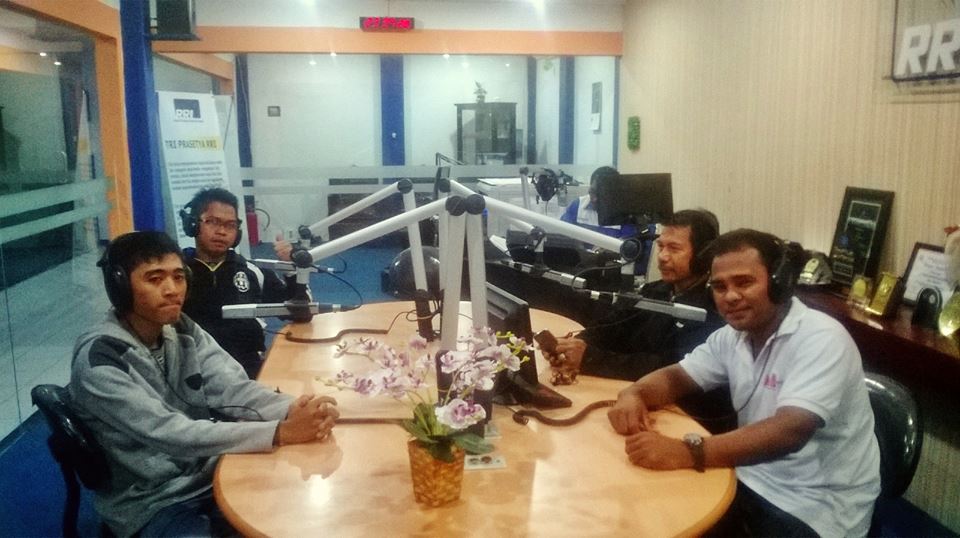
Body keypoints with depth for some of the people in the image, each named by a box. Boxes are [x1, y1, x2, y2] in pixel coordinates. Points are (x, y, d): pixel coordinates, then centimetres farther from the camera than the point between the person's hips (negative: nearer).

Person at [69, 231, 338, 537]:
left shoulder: (183, 330, 0)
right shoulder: (99, 360, -20)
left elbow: (233, 390, -11)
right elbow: (171, 435, -28)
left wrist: (292, 409, -32)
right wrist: (281, 432, -35)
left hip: (211, 476, 6)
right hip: (153, 505, -6)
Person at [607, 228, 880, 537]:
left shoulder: (821, 339, -20)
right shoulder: (733, 336, 3)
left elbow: (789, 432, -33)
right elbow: (676, 377, 10)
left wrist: (687, 453, -42)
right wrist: (634, 394, -14)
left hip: (815, 504, -6)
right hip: (754, 481, 6)